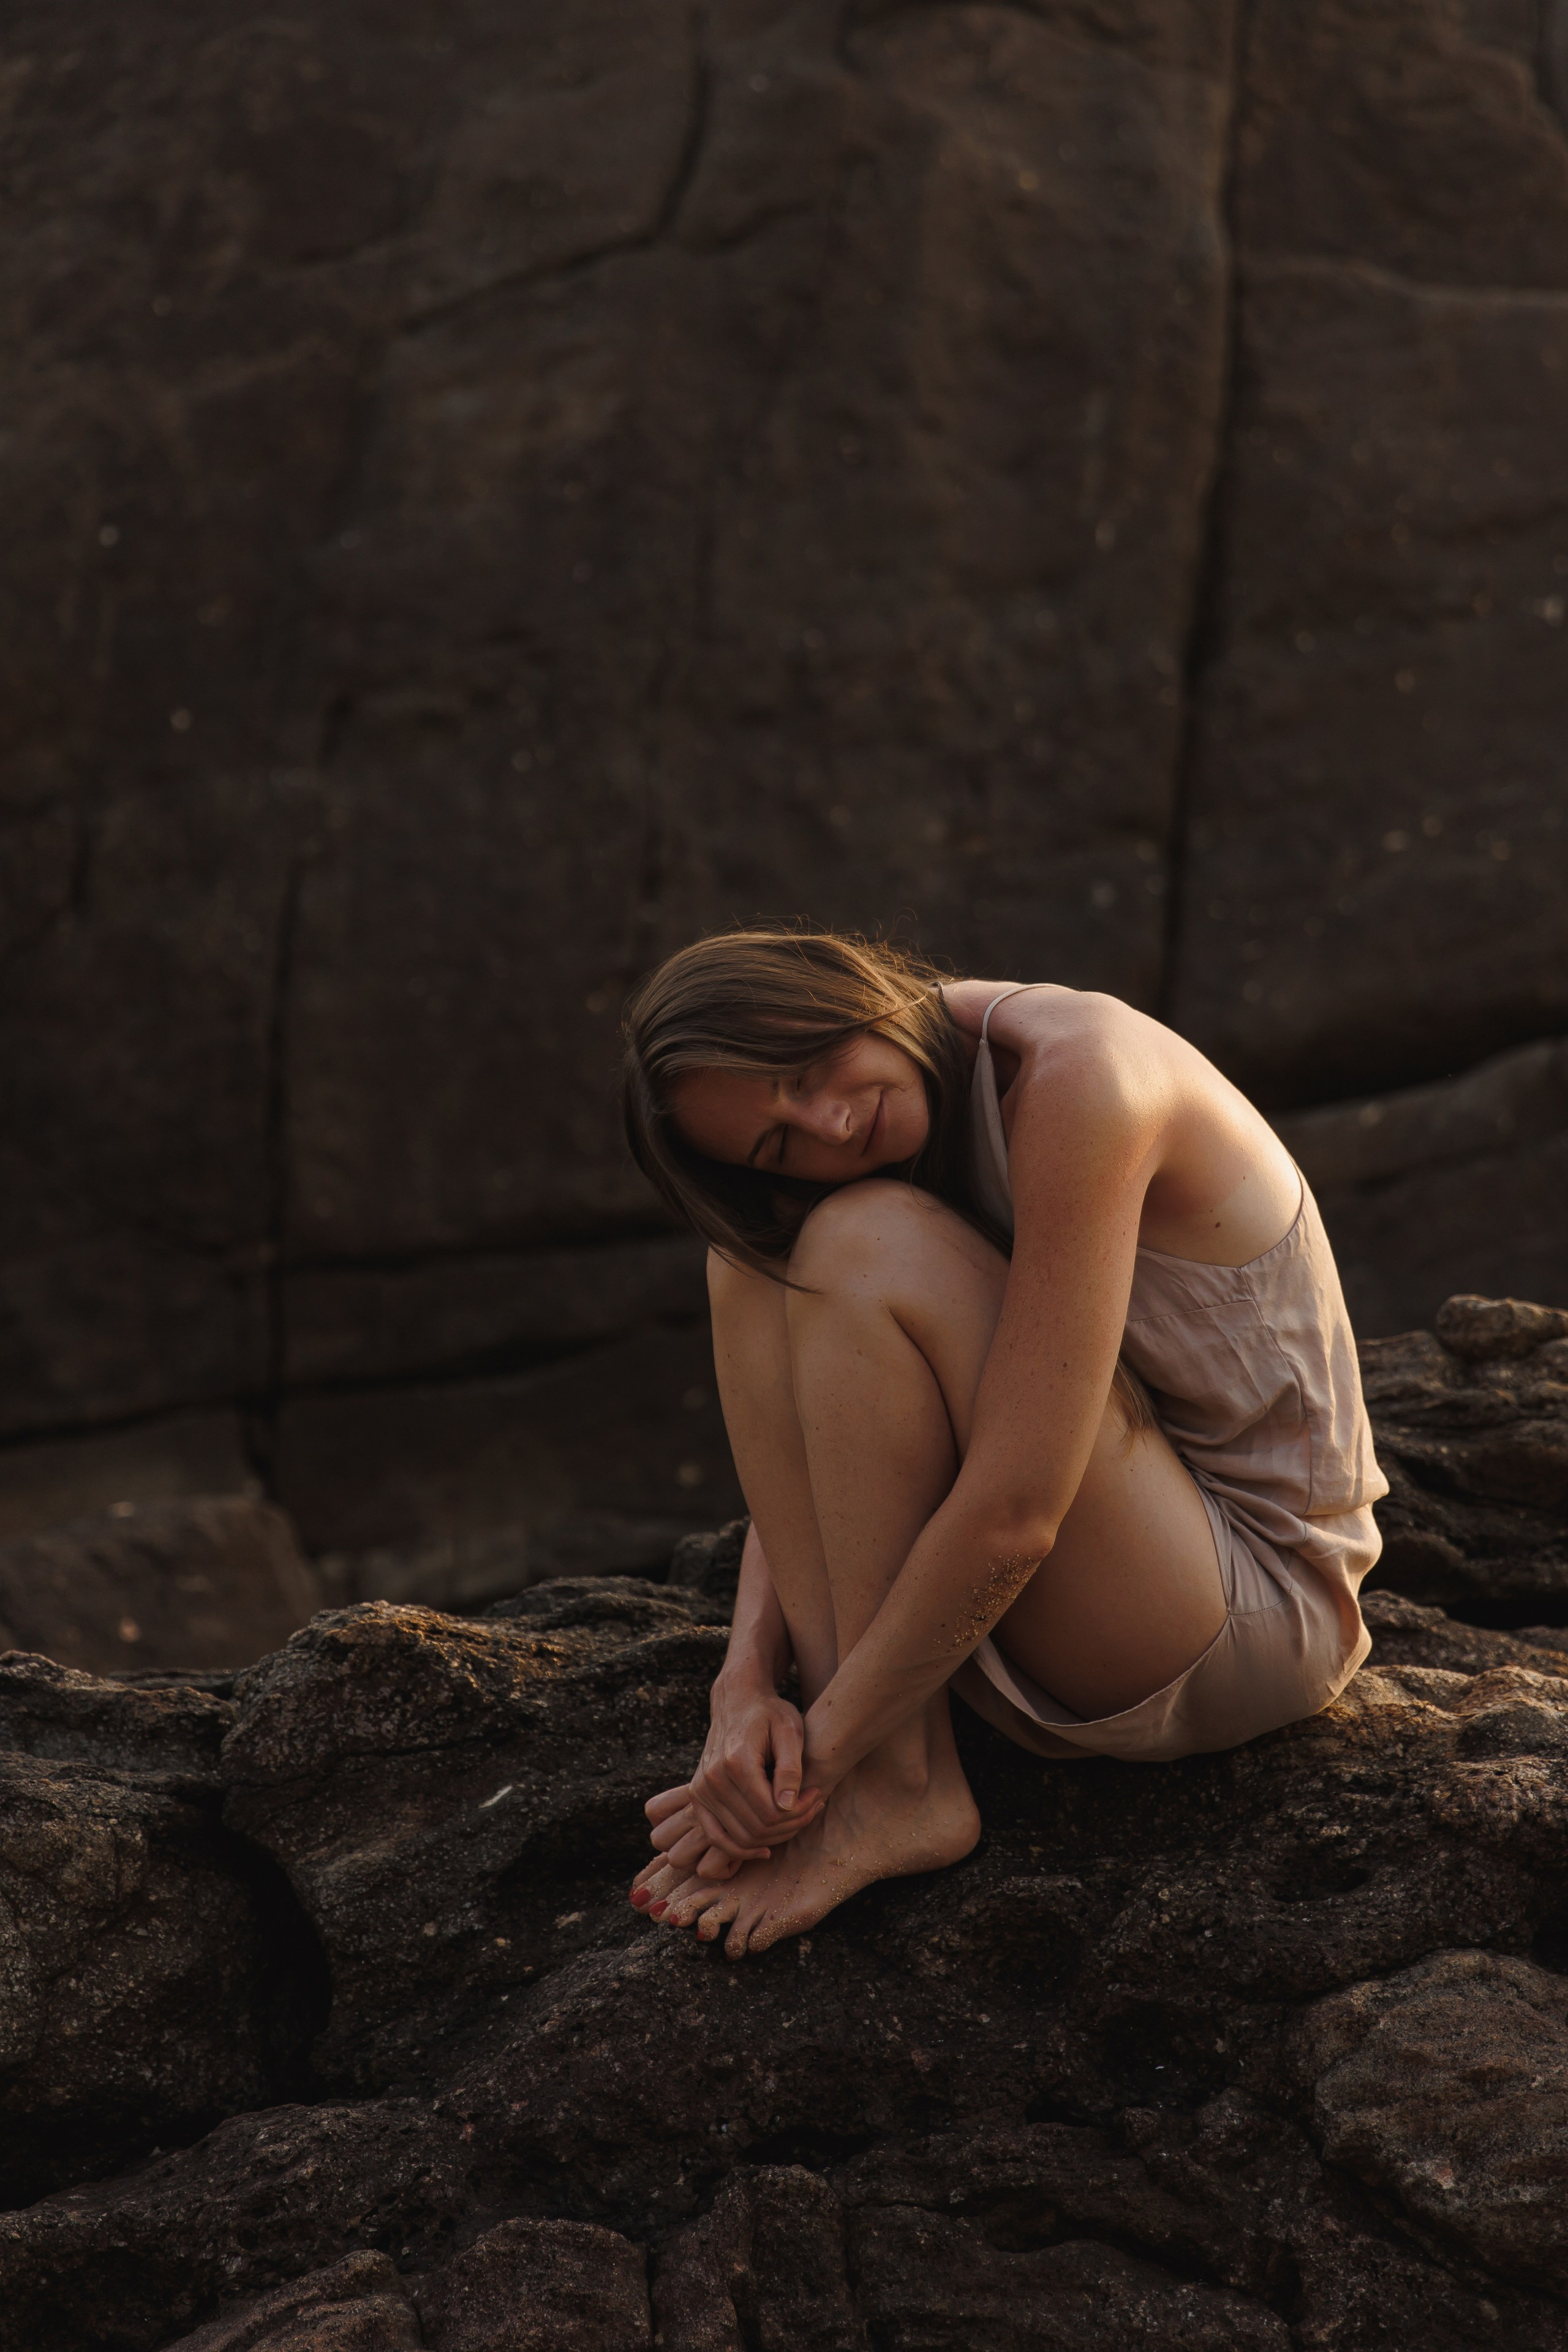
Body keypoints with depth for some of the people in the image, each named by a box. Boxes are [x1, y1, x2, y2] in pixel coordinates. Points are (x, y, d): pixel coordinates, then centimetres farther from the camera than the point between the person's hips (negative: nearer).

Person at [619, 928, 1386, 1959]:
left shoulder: (1075, 1077, -25)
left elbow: (1011, 1515, -28)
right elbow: (811, 1464, 3)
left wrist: (820, 1760, -21)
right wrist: (745, 1688, -15)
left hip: (1259, 1614, -8)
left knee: (864, 1248, -24)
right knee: (754, 1259, -5)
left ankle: (896, 1792, -19)